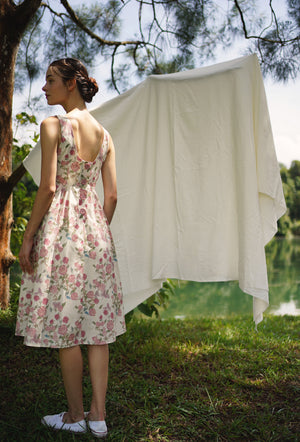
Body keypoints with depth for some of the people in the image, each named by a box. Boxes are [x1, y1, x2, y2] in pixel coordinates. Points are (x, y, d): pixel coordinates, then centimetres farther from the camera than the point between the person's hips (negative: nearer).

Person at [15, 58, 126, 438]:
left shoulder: (53, 125, -7)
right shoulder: (104, 134, 11)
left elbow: (48, 188, -14)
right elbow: (112, 196, 8)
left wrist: (28, 237, -8)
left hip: (60, 225, -6)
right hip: (95, 226, 6)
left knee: (64, 322, 4)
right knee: (96, 322, 8)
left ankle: (75, 416, 15)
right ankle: (98, 415, 16)